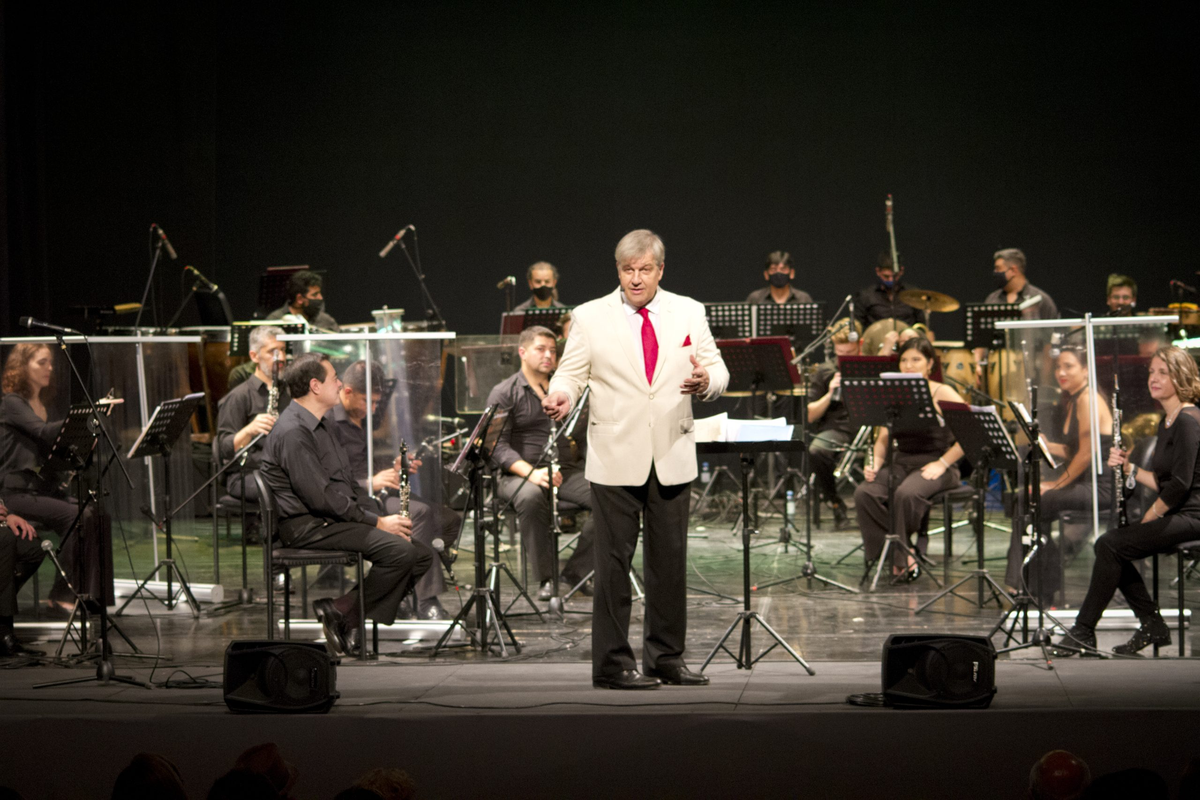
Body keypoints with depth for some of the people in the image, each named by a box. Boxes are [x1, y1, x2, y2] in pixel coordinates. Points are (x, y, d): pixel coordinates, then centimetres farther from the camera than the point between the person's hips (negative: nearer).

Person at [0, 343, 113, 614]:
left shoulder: (42, 405, 17)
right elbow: (44, 433, -25)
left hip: (47, 488, 7)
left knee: (100, 516, -15)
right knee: (79, 517, -27)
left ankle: (93, 592, -13)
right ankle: (62, 596, -18)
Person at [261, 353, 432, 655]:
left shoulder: (319, 425, 19)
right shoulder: (292, 432, -15)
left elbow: (347, 483, 23)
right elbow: (320, 497, -21)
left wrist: (381, 517, 6)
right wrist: (376, 522, -16)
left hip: (336, 517, 10)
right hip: (307, 526, -10)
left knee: (421, 554, 0)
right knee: (399, 551, -26)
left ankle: (344, 611, -2)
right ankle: (344, 613, -11)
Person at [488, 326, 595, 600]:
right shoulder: (504, 393, 4)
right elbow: (499, 445, -8)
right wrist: (531, 472, -24)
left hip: (566, 471, 4)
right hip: (519, 473, -4)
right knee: (531, 497, -40)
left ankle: (575, 571, -14)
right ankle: (546, 578, -28)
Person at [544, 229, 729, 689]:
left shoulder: (689, 313, 10)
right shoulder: (591, 317, 3)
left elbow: (718, 371, 8)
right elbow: (572, 374, 1)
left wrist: (705, 380, -15)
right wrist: (561, 396, -21)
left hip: (672, 457, 3)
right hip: (616, 458, -3)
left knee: (670, 560, 8)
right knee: (614, 561, -2)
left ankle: (667, 658, 17)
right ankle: (613, 664, 2)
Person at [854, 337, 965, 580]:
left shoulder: (943, 394, -4)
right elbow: (883, 437, 15)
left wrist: (942, 464, -16)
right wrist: (875, 465, -4)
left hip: (935, 465, -5)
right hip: (902, 464, 5)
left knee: (907, 494, -37)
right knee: (864, 493, -24)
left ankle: (901, 557, -17)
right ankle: (905, 553, -19)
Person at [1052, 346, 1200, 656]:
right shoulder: (1166, 421, 16)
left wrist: (1150, 515, -12)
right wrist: (1129, 468, 3)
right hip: (1171, 514, 10)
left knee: (1111, 546, -18)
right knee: (1109, 545, 1)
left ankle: (1083, 632, -11)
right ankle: (1152, 625, 5)